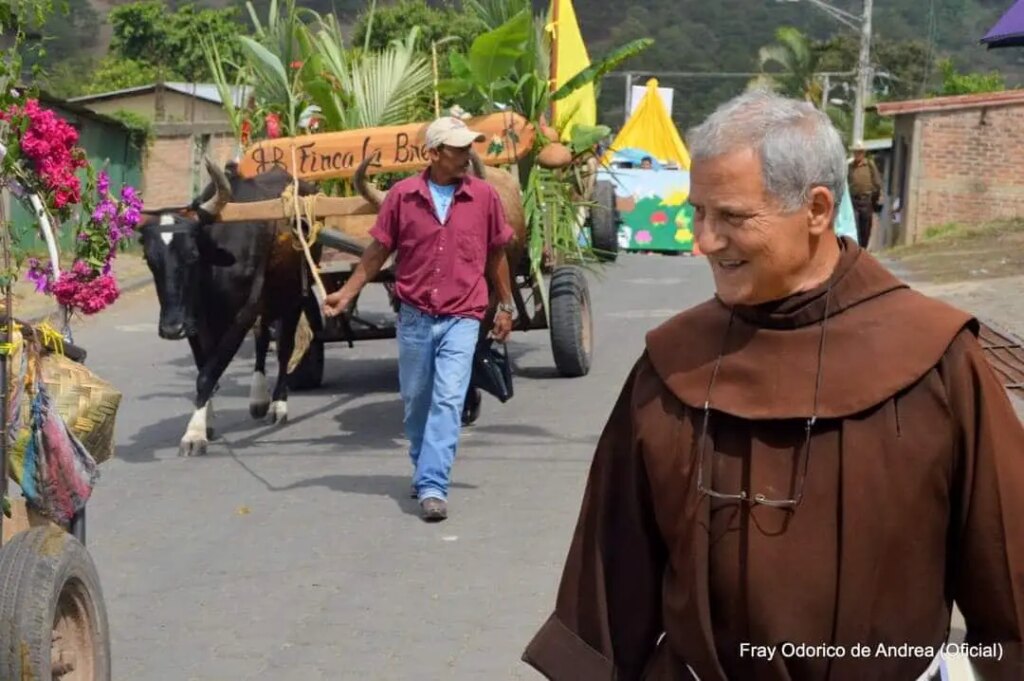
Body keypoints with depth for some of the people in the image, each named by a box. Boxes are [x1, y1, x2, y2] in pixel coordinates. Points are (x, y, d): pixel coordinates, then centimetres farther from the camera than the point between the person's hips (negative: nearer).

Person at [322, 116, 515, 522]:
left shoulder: (484, 196, -2)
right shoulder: (402, 195, -3)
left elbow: (496, 255, 8)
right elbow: (378, 251, 5)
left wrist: (505, 307, 10)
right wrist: (346, 294, 1)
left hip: (462, 318, -2)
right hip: (415, 316, 2)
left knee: (448, 401, -11)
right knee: (416, 400, 13)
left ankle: (433, 487, -11)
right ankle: (424, 470, 34)